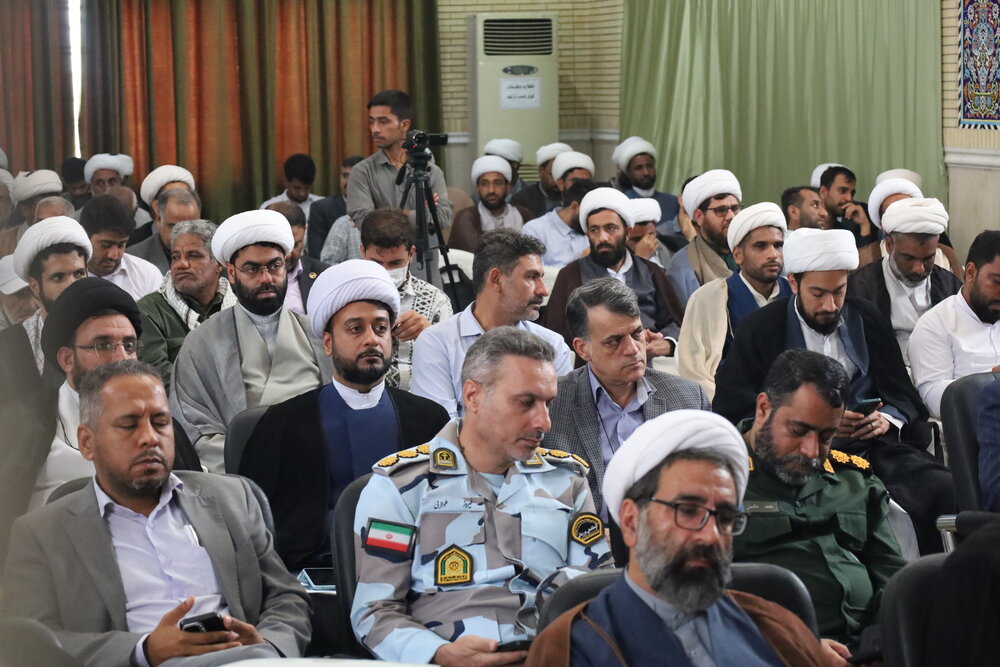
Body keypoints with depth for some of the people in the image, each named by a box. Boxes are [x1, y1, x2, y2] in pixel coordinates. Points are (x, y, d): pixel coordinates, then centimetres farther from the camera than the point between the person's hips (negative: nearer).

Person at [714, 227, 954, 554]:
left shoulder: (867, 319, 17)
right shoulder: (761, 330, 6)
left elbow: (904, 395, 19)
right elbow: (734, 413, -1)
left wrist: (888, 419, -5)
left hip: (876, 446, 4)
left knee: (947, 491, -24)